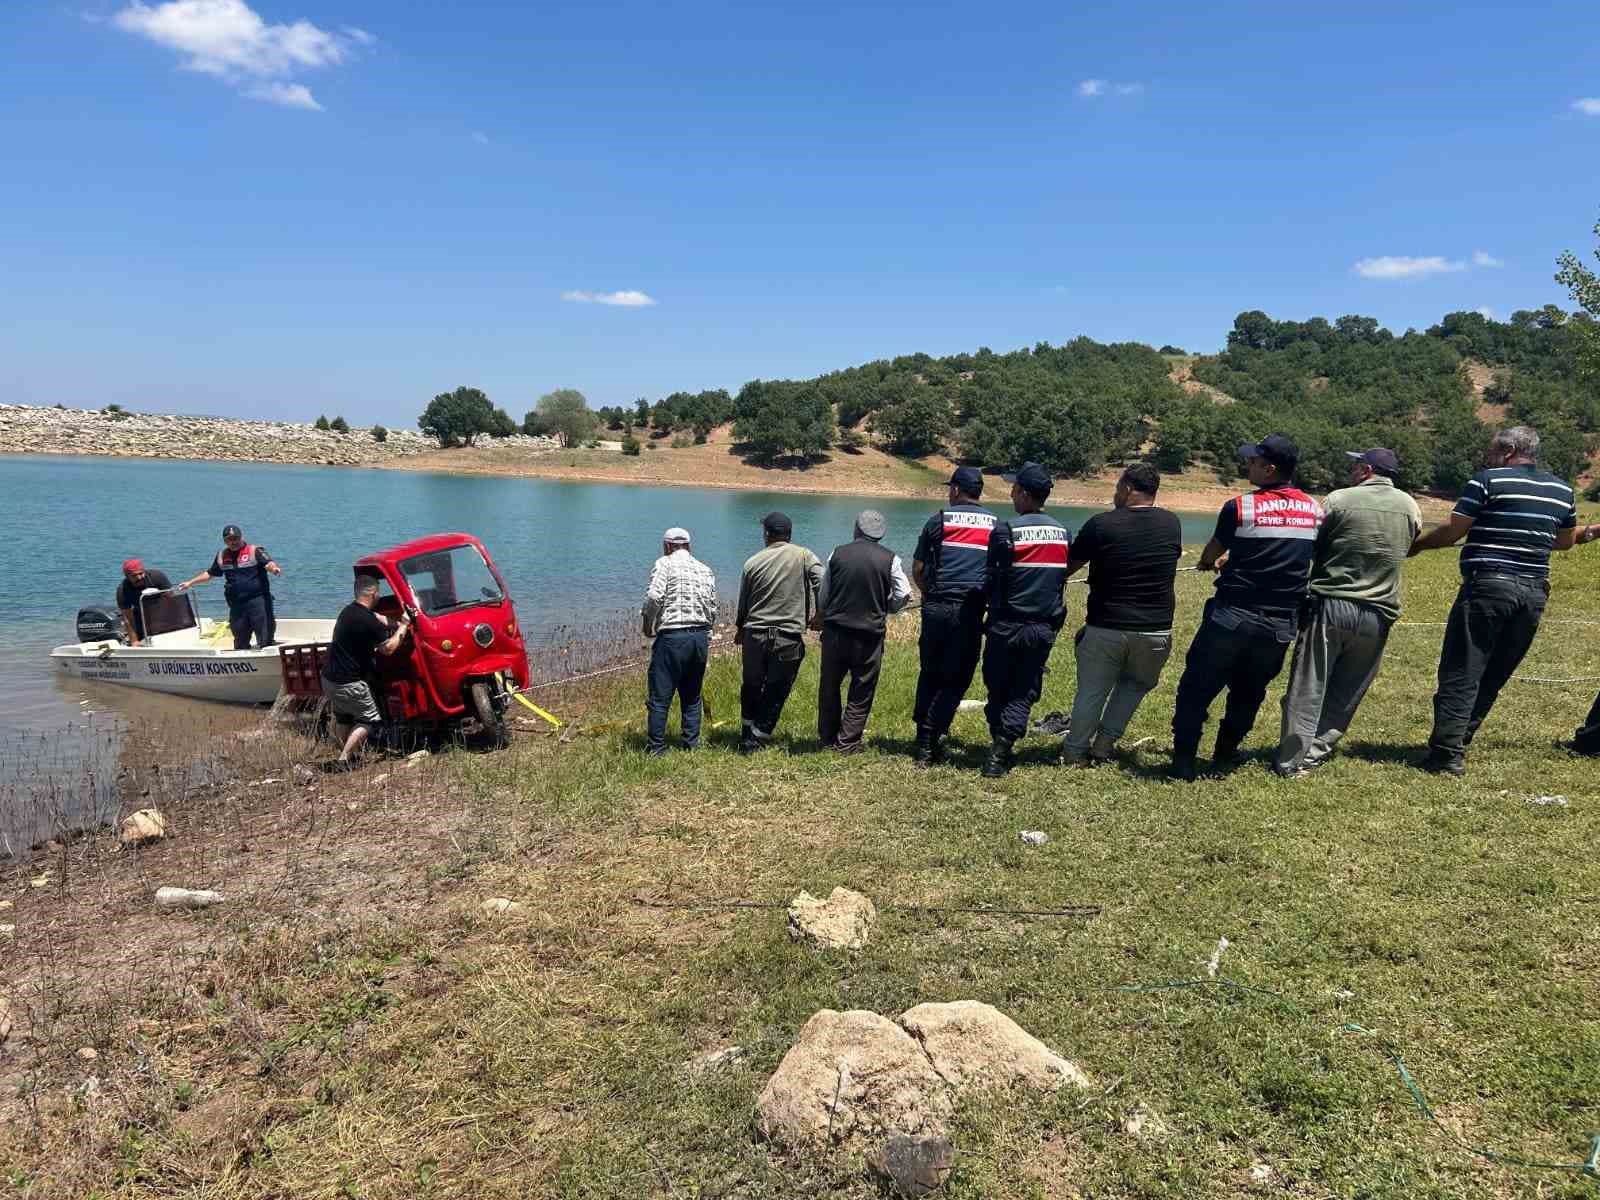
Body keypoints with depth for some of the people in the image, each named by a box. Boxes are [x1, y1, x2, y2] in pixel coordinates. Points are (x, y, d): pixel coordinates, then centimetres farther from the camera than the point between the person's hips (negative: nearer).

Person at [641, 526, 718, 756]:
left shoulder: (665, 563, -2)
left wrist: (648, 624, -1)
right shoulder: (705, 570, 14)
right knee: (692, 696, 17)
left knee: (659, 697, 2)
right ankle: (692, 744, 18)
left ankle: (657, 748, 4)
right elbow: (713, 609, 11)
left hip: (672, 636, -6)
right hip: (702, 636, 6)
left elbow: (654, 596, -16)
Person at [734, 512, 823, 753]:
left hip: (755, 634, 2)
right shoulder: (804, 557, -3)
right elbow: (822, 584, -17)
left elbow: (743, 603, 12)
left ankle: (748, 732, 31)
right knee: (777, 691, 9)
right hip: (789, 637, -2)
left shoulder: (753, 562, 3)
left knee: (751, 686, 20)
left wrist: (739, 630, 28)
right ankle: (757, 739, 12)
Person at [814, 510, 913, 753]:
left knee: (829, 686, 16)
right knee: (862, 692, 9)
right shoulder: (890, 559, -5)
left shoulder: (838, 553, 0)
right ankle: (847, 743, 9)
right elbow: (903, 595, -4)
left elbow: (823, 595, 6)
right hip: (870, 635, -2)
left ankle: (827, 738, 26)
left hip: (835, 631, 2)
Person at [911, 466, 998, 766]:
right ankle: (930, 744, 0)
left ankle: (922, 738, 12)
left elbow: (917, 570, 6)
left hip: (937, 607, 0)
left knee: (929, 674, 13)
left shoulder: (939, 519, 5)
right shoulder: (995, 524, 8)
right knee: (956, 679, 5)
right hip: (972, 610, 0)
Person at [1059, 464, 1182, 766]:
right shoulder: (1172, 524, 0)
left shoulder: (1101, 524, -9)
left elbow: (1068, 567, 0)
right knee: (1136, 683, 23)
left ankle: (1075, 753, 17)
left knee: (1091, 691, 11)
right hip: (1155, 631, 2)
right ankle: (1105, 740, 15)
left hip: (1105, 628, -2)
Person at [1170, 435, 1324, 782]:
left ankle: (1184, 760, 6)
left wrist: (1206, 563, 33)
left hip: (1233, 616, -4)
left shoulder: (1239, 507, -10)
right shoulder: (1315, 510, 4)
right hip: (1281, 625, 4)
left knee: (1196, 688, 7)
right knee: (1249, 693, 20)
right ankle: (1226, 754, 29)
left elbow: (1213, 551, 8)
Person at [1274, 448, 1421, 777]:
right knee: (1346, 692, 13)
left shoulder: (1339, 500, -6)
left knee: (1308, 688, 1)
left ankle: (1290, 760, 2)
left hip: (1330, 605, -3)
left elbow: (1312, 549, 0)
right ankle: (1315, 752, 13)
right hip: (1378, 613, 3)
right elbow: (1405, 551, 15)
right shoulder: (1410, 507, 5)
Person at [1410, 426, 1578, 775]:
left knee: (1461, 674, -5)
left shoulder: (1488, 480, -4)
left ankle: (1447, 754, -10)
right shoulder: (1561, 490, 14)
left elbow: (1453, 531, -8)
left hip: (1488, 585, -6)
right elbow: (1566, 540, 26)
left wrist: (1416, 545, 6)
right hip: (1534, 592, 6)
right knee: (1494, 676, 13)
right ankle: (1459, 741, 17)